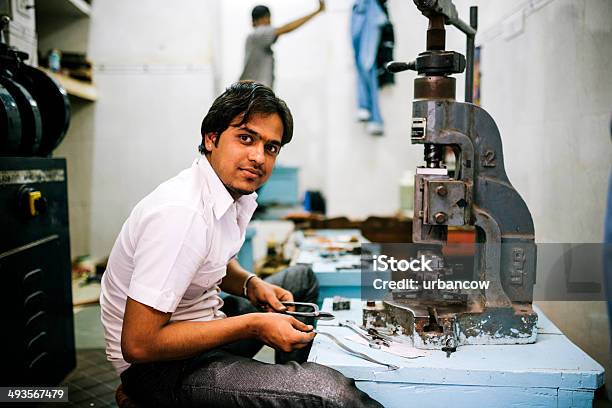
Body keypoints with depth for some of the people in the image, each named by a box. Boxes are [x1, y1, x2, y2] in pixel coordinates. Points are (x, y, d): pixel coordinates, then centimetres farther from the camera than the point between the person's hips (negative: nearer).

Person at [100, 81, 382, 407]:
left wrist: (251, 284, -1)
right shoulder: (180, 212, -27)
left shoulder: (239, 193, 1)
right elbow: (138, 344, -27)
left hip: (201, 319, 10)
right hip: (156, 365, -9)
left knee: (301, 278, 25)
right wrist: (253, 326, -23)